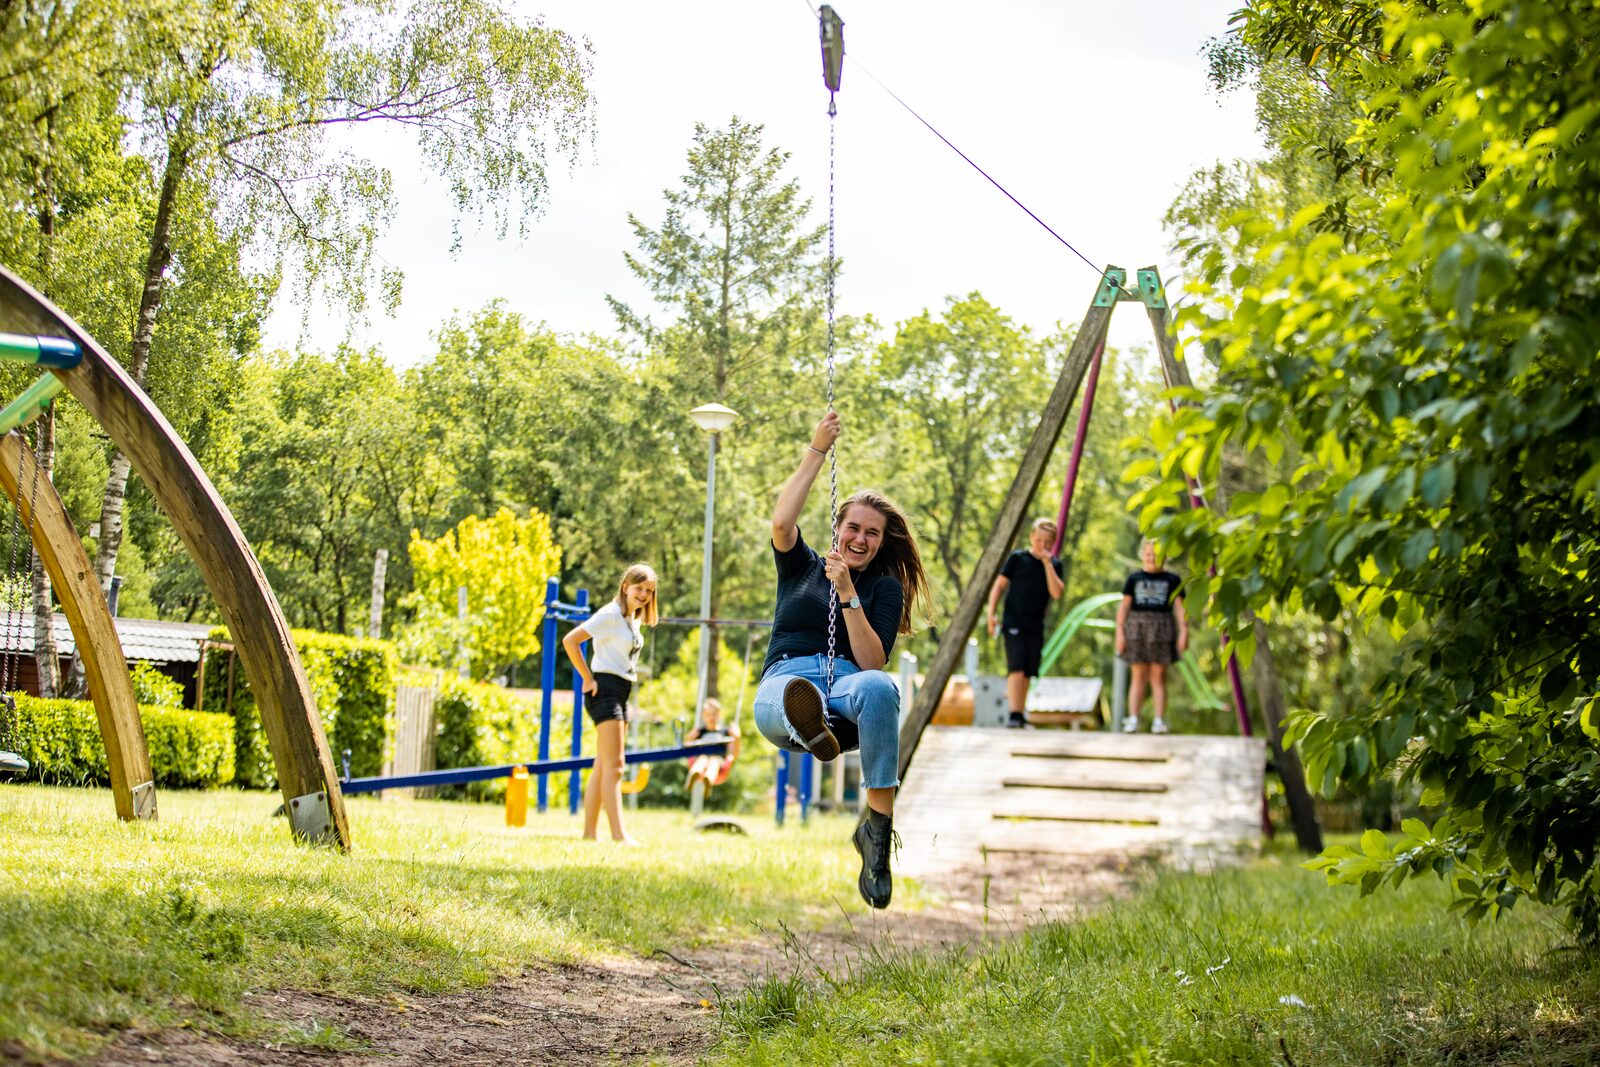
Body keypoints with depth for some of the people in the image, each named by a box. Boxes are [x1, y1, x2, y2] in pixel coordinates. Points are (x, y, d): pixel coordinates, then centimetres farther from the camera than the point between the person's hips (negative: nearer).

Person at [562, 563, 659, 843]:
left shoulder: (635, 620, 15)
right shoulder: (611, 614, -11)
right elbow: (570, 640, -17)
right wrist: (588, 678, -15)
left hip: (622, 693, 9)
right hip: (606, 690, -9)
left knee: (603, 767, 9)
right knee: (614, 765, -15)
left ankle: (589, 832, 12)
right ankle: (618, 835, -20)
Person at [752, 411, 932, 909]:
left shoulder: (885, 587, 20)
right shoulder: (802, 567, 24)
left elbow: (872, 662, 3)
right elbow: (782, 522, 0)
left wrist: (848, 596, -7)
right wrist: (817, 450, 0)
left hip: (847, 685, -1)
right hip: (786, 680, 1)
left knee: (878, 687, -40)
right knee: (787, 702, -40)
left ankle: (878, 829, -41)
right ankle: (810, 729, -78)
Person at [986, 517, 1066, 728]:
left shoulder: (1054, 565, 7)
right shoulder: (1017, 558, 0)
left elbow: (1056, 593, -7)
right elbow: (999, 585, 2)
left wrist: (1047, 563, -12)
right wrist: (991, 613, -8)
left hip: (1035, 626, 4)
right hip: (1014, 622, -4)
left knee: (1027, 672, 8)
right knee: (1017, 668, -16)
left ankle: (1022, 715, 17)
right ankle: (1014, 715, -21)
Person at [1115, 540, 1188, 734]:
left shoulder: (1172, 580, 8)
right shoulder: (1134, 579, 9)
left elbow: (1179, 607, 5)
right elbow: (1124, 606, 9)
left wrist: (1184, 631, -5)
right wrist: (1120, 632, 2)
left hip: (1162, 629, -1)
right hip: (1137, 626, 1)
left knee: (1158, 676, -1)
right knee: (1139, 676, 0)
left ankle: (1159, 721, -1)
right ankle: (1133, 720, -1)